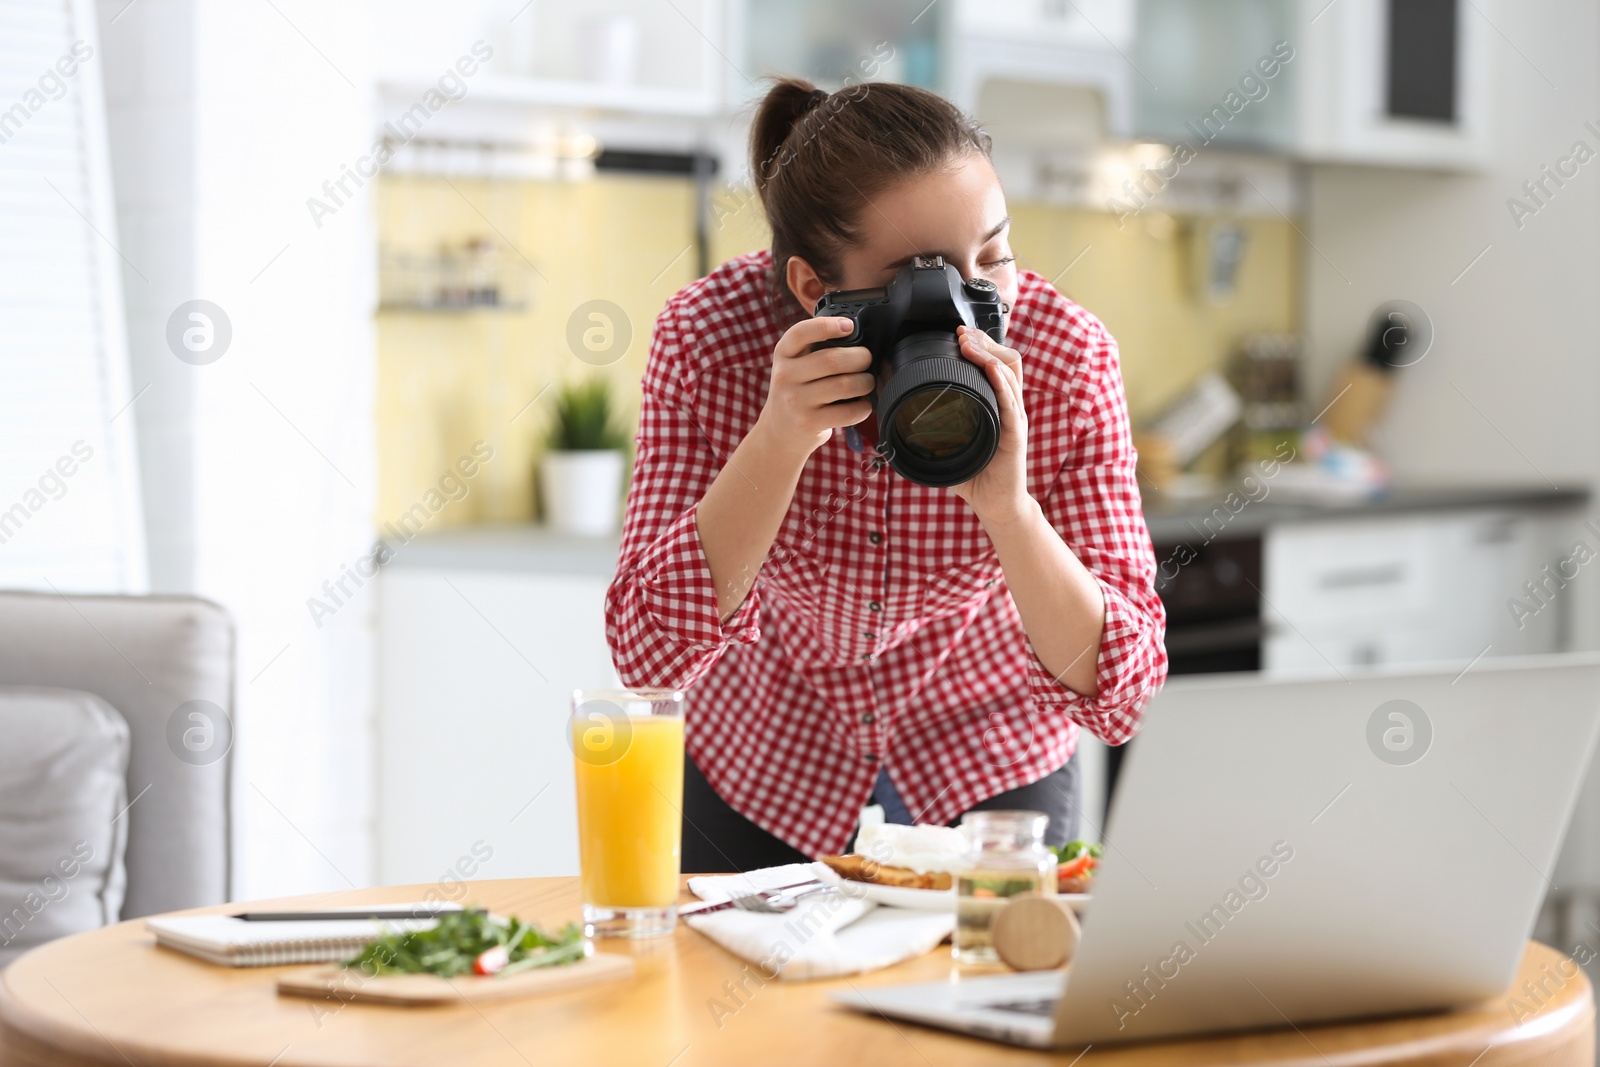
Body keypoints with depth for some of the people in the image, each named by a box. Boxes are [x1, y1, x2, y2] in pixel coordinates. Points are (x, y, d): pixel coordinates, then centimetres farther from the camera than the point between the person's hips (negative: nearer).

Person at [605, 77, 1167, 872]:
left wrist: (1006, 502, -42)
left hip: (986, 766, 0)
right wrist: (781, 439, -41)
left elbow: (1117, 696, -27)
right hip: (765, 767, 0)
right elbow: (651, 657, -30)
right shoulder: (710, 337, -25)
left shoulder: (1066, 360, -26)